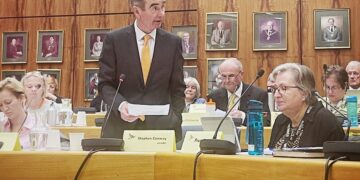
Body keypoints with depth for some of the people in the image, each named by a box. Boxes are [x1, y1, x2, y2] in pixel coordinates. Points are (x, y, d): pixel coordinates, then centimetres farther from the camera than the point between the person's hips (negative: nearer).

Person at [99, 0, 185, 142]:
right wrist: (120, 104, -17)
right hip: (121, 126, -1)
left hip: (161, 127, 1)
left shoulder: (173, 42, 4)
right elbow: (105, 83, 1)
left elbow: (177, 88, 8)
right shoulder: (114, 40, -1)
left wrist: (174, 121, -2)